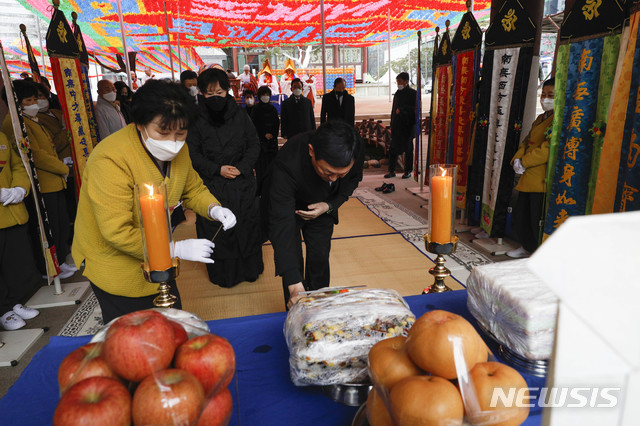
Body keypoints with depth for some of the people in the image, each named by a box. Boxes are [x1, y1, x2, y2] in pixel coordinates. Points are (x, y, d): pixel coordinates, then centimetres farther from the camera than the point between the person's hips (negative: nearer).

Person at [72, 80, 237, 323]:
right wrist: (177, 249, -31)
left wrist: (213, 209, -13)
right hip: (115, 269, -7)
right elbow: (117, 232, -31)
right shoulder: (111, 159, -30)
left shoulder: (178, 149, -6)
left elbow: (193, 188, 9)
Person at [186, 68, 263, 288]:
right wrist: (217, 170, -13)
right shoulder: (195, 119, -3)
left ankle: (248, 269, 26)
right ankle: (222, 273, 21)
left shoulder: (240, 116, 2)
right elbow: (193, 153, -2)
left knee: (246, 225, 7)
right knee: (215, 229, 4)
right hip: (211, 185, -1)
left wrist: (242, 168, -10)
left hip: (242, 183, 1)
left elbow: (254, 145, 5)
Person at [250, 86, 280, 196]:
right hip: (260, 140, -3)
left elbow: (277, 124, 11)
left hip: (272, 139, 3)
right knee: (261, 164, -7)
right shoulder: (256, 109, 4)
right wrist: (264, 135, -8)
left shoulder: (273, 109, 14)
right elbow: (254, 125, -1)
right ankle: (260, 190, -4)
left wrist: (272, 135, -5)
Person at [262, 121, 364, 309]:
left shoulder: (357, 150, -30)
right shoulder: (286, 165, -43)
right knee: (293, 263, -3)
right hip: (288, 207, -3)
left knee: (320, 258, 7)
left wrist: (330, 206, -23)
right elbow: (282, 225, -43)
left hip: (320, 208, 3)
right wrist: (294, 285, -48)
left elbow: (353, 180, -5)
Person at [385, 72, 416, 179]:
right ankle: (392, 171, 11)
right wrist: (392, 125, 13)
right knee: (394, 148, 4)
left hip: (407, 126, -5)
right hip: (396, 126, 5)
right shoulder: (397, 93, 13)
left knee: (408, 149, 3)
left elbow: (415, 109, -12)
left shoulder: (413, 93, -5)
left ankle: (408, 171, 13)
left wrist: (401, 110, -20)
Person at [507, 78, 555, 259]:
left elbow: (548, 148, -21)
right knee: (521, 213, 17)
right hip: (528, 177, 10)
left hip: (541, 179, -9)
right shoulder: (539, 119, 19)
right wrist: (517, 159, 0)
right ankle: (527, 247, 35)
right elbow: (527, 141, 18)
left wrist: (524, 162, -16)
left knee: (537, 218, -4)